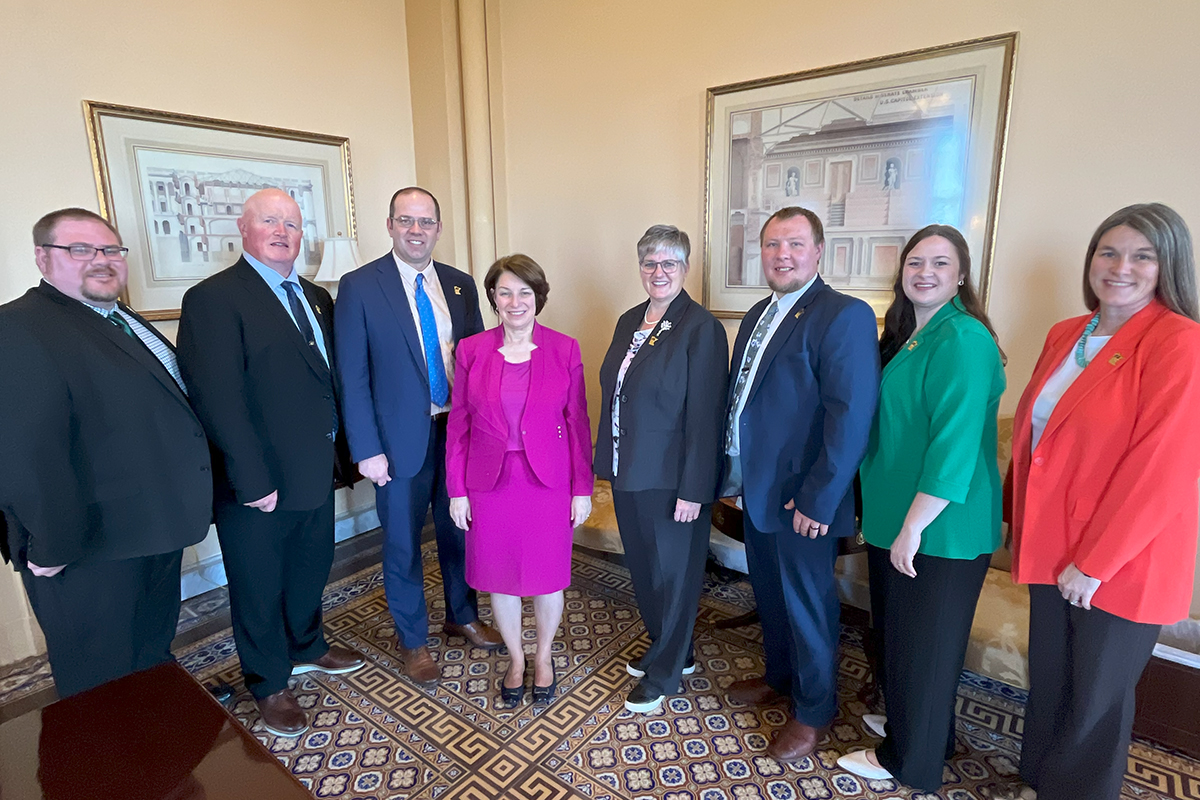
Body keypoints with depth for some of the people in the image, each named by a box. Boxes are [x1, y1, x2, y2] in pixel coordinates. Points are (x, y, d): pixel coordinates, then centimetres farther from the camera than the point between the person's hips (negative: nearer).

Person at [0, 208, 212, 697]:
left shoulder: (124, 322, 11)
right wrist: (55, 547, -23)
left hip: (154, 536, 9)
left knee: (155, 654, 28)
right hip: (93, 556, -9)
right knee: (104, 688, 12)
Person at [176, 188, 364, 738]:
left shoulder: (316, 297, 10)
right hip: (260, 484, -6)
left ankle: (306, 647, 47)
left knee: (310, 571, 23)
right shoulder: (212, 299, -14)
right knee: (259, 587, 14)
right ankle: (269, 684, 35)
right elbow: (218, 399, -19)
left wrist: (337, 446, 4)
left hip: (317, 472, 7)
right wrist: (252, 481, -20)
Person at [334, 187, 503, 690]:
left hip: (460, 431, 4)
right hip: (402, 438, -3)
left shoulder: (461, 285, 5)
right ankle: (412, 640, 33)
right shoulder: (359, 287, -7)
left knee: (460, 530, 18)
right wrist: (367, 450, -11)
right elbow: (353, 376, -8)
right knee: (403, 544, 12)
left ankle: (463, 617, 41)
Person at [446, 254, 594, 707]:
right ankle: (515, 660, 39)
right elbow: (458, 425, 1)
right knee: (499, 576, 14)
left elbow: (577, 422, -2)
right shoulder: (471, 350, -2)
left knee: (548, 574, 12)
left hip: (549, 482, -1)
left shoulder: (564, 350, -5)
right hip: (491, 484, 1)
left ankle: (544, 657, 39)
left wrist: (583, 488, -2)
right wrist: (457, 490, 0)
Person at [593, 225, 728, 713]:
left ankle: (664, 673, 32)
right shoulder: (630, 321, 9)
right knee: (642, 565, 20)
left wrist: (694, 490, -18)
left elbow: (704, 415, -17)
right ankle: (674, 650, 43)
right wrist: (609, 461, 11)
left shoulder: (701, 327, -15)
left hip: (671, 478, -7)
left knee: (672, 572, 10)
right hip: (628, 472, 8)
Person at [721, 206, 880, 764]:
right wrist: (733, 473, 11)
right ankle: (779, 677, 47)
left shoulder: (844, 315, -16)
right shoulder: (758, 315, 10)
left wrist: (818, 499, -22)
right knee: (769, 593, 23)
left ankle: (812, 711, 34)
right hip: (756, 489, 8)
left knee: (808, 605, 11)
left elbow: (851, 416, -22)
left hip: (802, 500, -8)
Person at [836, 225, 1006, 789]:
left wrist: (914, 525, -22)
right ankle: (903, 720, 45)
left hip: (940, 530, -8)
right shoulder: (906, 335, 10)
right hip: (896, 519, 9)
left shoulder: (962, 340, -19)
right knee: (897, 631, 22)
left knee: (924, 642, 10)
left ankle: (909, 759, 31)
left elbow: (955, 443, -24)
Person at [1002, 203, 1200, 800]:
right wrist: (1018, 515, 11)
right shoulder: (1065, 336, 6)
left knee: (1095, 699, 13)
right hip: (1051, 547, 6)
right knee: (1047, 677, 19)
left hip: (1122, 563, -5)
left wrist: (1093, 561, -16)